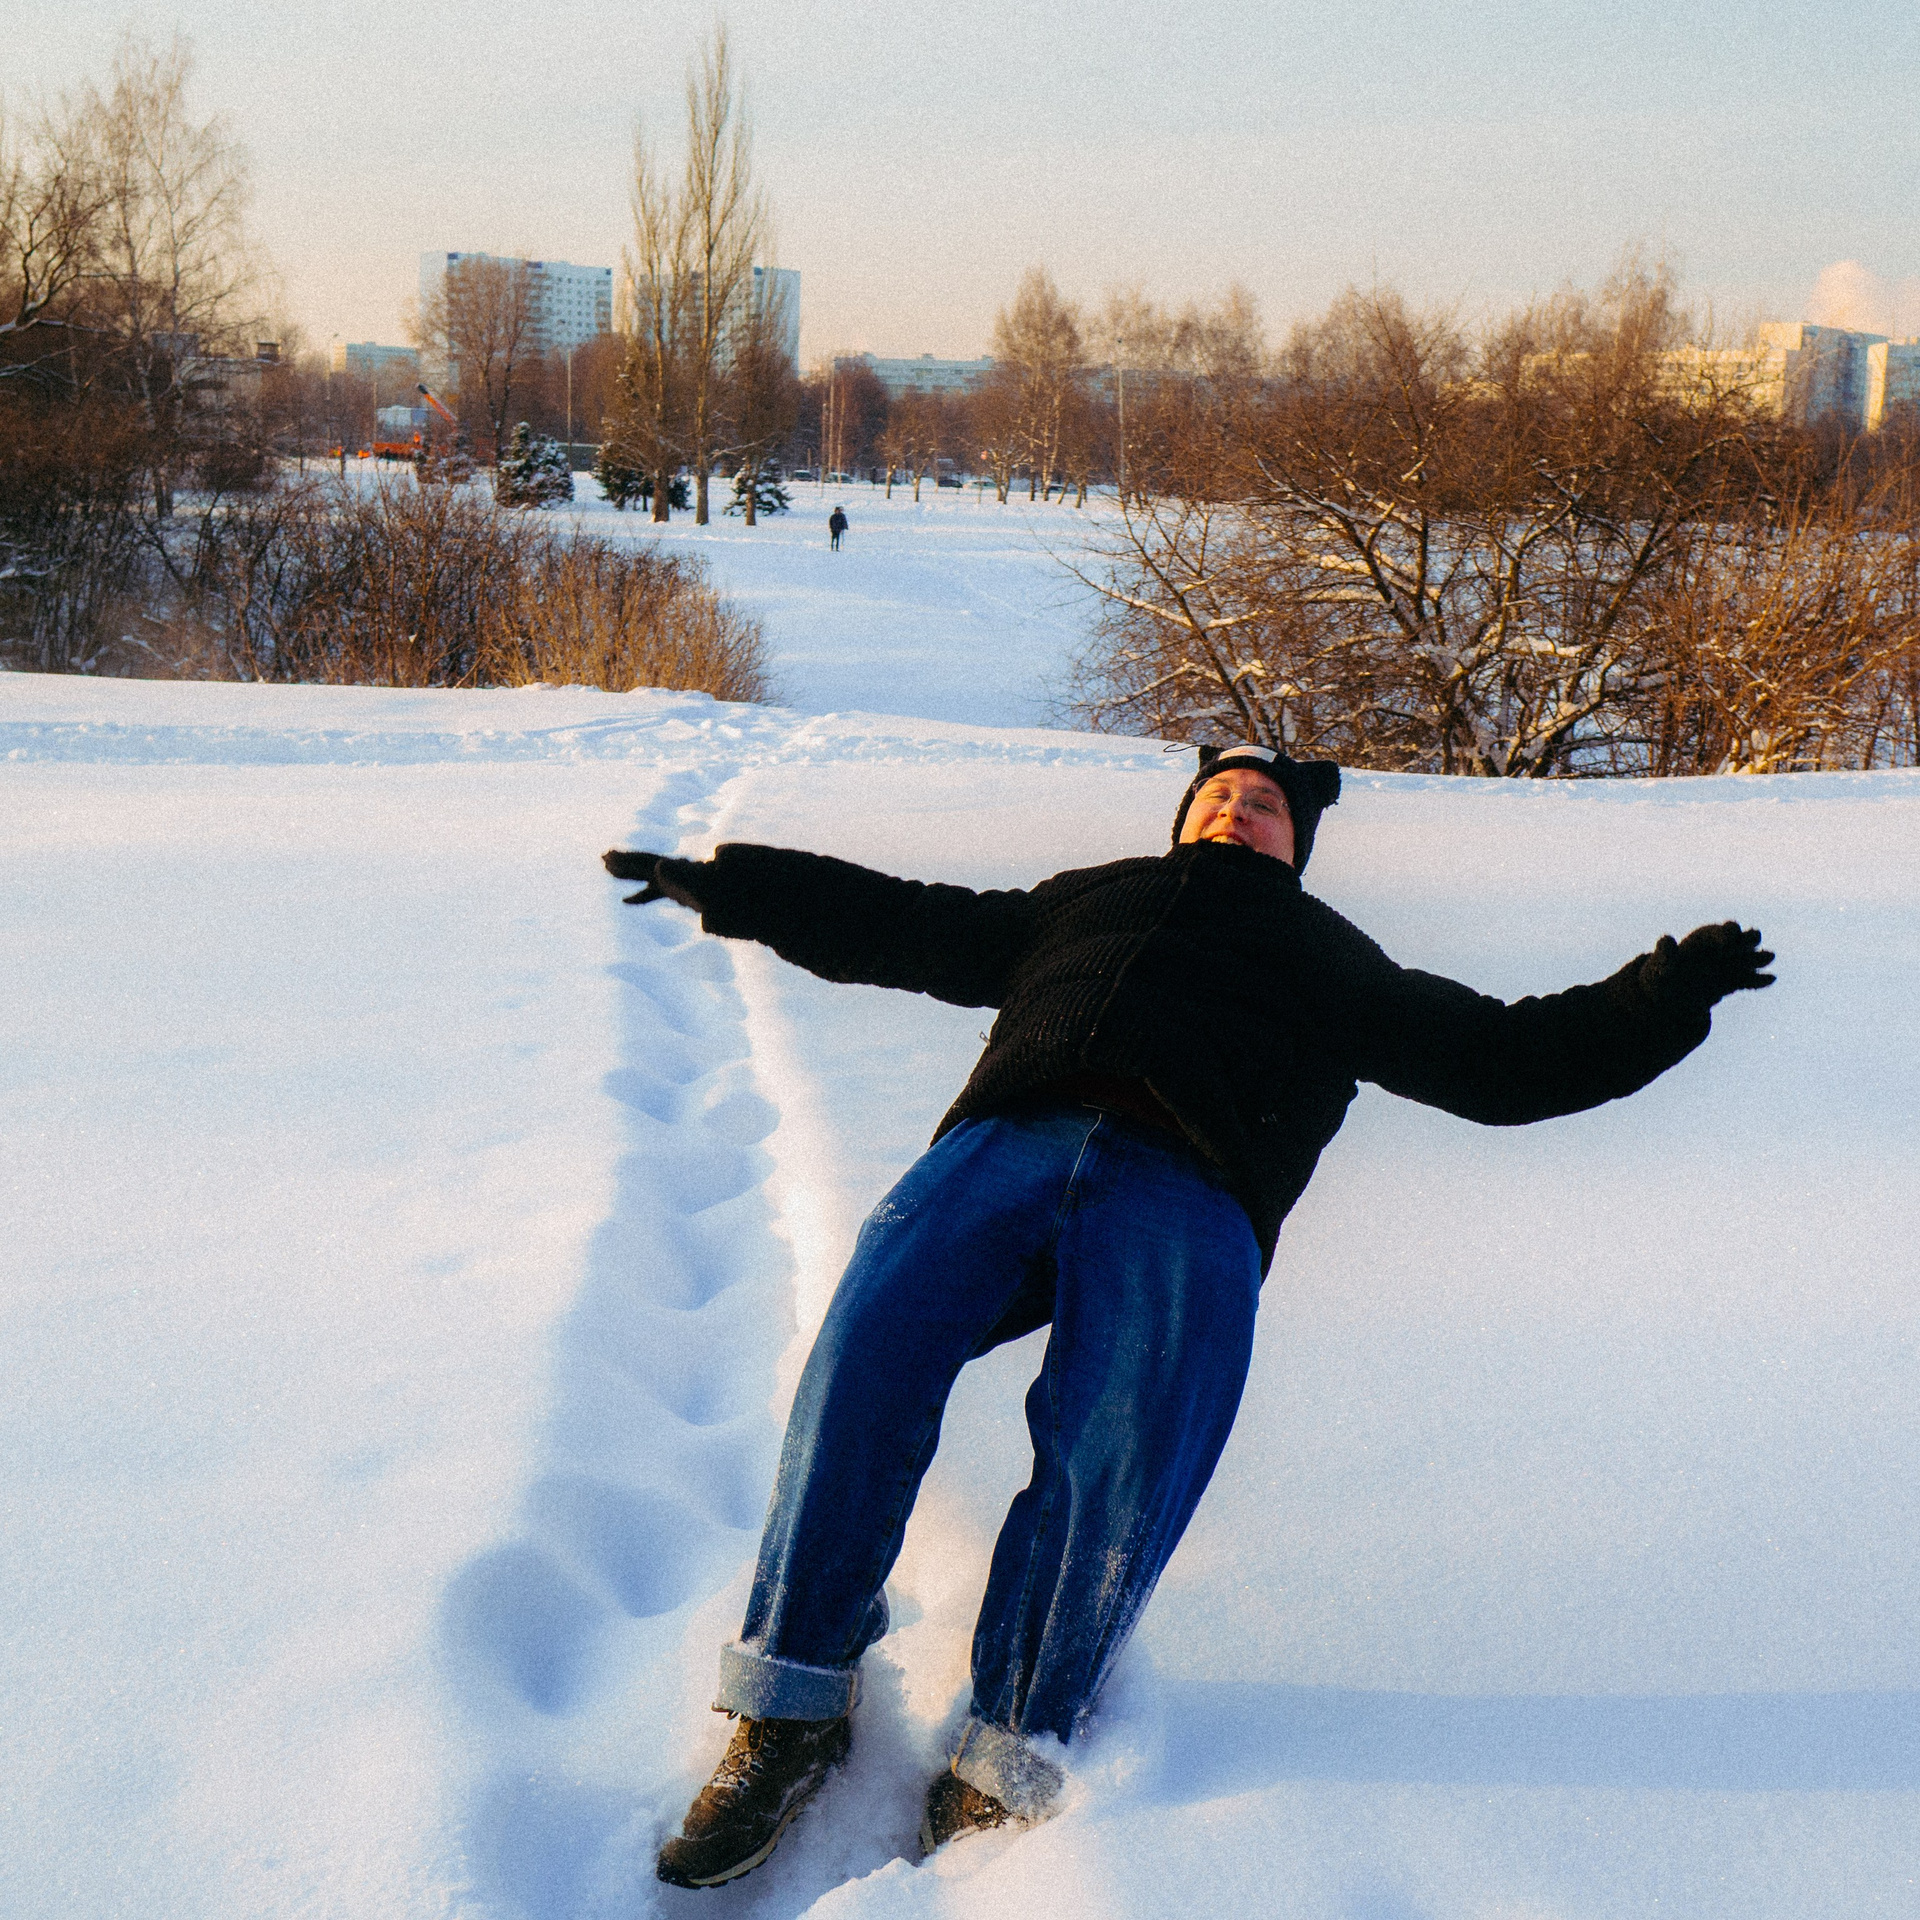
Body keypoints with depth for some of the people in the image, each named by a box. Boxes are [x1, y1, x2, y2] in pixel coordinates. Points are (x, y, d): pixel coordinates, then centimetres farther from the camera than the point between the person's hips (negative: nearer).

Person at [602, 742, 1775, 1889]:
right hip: (1009, 1143, 1)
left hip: (1187, 1187, -1)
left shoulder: (1330, 959, 36)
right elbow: (898, 925, 41)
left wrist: (1665, 995, 18)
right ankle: (794, 1707, -20)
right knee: (869, 1344, -28)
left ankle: (1003, 1772, -23)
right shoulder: (1080, 900, 40)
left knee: (1118, 1452, -31)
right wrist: (730, 885, 38)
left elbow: (1502, 1058, 30)